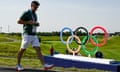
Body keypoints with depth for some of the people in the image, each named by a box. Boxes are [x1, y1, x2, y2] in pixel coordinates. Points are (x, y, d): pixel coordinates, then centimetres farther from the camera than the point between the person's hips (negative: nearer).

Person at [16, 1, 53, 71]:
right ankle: (18, 65, 20)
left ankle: (45, 65, -9)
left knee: (38, 49, -3)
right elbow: (19, 21, -11)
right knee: (22, 49, 5)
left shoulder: (35, 14, 16)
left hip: (34, 35, 7)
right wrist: (28, 22, -18)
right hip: (27, 35, -7)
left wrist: (37, 24, 5)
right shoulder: (26, 13, -8)